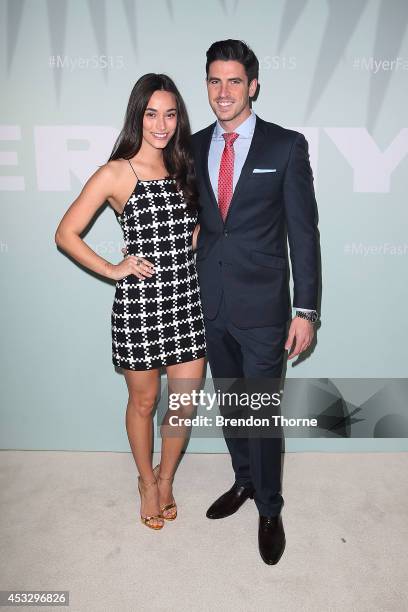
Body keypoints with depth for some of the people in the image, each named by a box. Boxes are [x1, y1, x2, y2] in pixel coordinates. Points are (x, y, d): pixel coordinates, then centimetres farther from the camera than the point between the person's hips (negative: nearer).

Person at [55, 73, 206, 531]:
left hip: (187, 299, 4)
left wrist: (190, 250, 7)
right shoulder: (116, 173, -7)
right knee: (144, 402, 13)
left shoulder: (183, 168, 8)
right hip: (139, 303, -4)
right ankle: (147, 482, 39)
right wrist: (112, 269, -8)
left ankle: (166, 477, 37)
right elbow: (66, 234, -5)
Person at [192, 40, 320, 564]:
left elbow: (303, 231, -6)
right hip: (209, 303, 4)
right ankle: (244, 480, 43)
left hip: (262, 305, -4)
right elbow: (191, 218, 11)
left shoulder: (287, 145, -4)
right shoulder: (195, 146, 7)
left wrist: (305, 310, -9)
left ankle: (269, 509, 29)